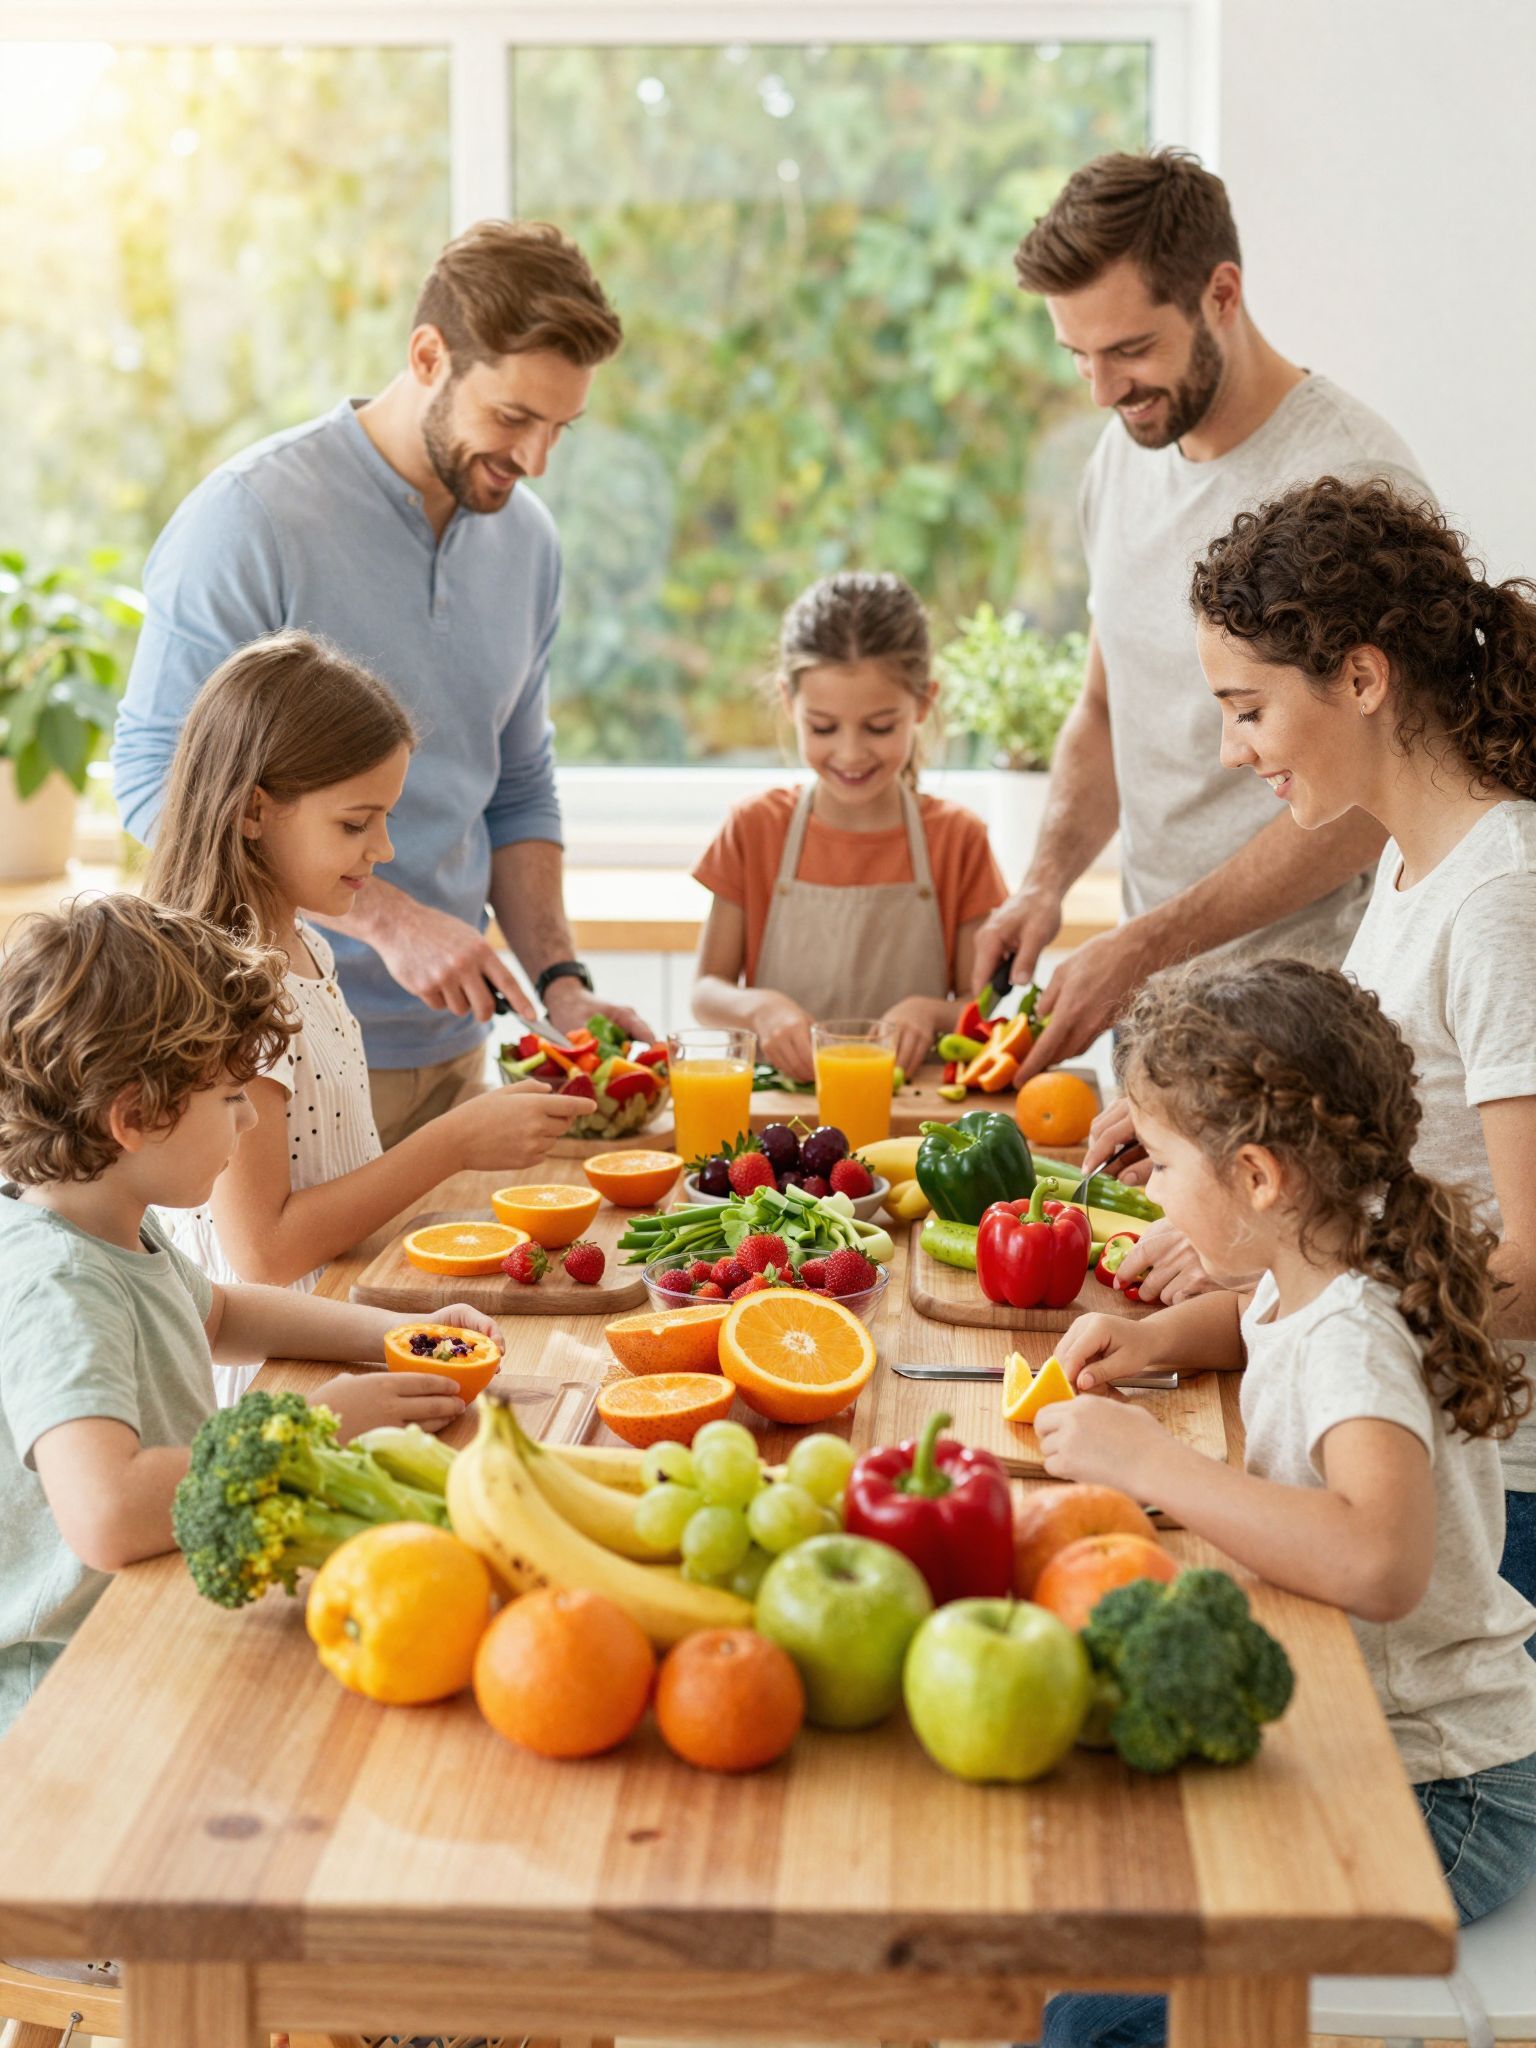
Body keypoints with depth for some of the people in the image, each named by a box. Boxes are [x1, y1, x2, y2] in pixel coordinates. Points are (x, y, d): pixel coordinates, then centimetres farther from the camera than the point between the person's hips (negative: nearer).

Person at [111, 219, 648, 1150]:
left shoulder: (527, 539, 8)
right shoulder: (252, 516, -13)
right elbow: (157, 786, -17)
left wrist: (560, 979, 0)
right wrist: (385, 916, -23)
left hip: (448, 1047, 6)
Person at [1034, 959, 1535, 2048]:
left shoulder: (1352, 1340, -27)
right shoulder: (1319, 1274, 1)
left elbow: (1381, 1564, -46)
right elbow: (1256, 1316, 28)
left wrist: (1147, 1458, -37)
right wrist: (1154, 1337, 6)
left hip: (1441, 1803, -10)